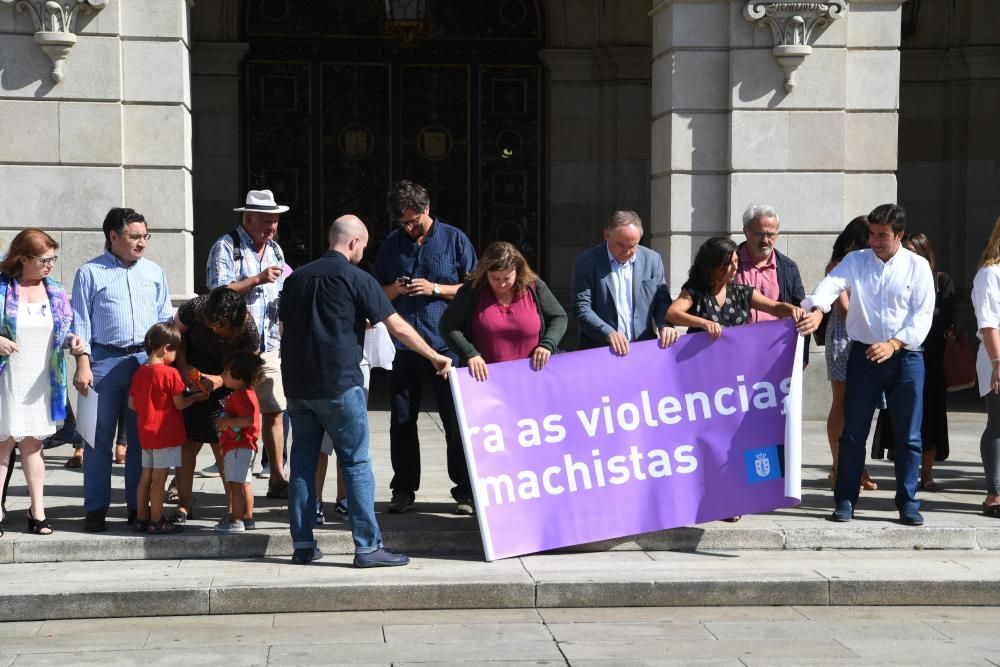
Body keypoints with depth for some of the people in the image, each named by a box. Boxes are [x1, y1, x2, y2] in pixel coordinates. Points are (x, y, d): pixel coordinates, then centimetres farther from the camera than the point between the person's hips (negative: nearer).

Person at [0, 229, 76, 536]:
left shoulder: (56, 291, 7)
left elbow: (63, 329, 15)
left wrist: (71, 339, -5)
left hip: (41, 382, 4)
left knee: (33, 443, 11)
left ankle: (37, 510, 15)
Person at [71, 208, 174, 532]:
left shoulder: (154, 272, 13)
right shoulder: (90, 273, 2)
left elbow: (165, 318, 15)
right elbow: (81, 322, -1)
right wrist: (83, 363, -9)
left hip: (147, 360, 3)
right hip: (105, 361, -3)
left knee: (142, 438, 7)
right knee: (100, 438, 1)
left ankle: (138, 506, 15)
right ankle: (96, 509, 8)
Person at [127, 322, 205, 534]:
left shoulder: (139, 373, 6)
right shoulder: (170, 373, -15)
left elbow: (131, 403, 10)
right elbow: (179, 404, -10)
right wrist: (197, 396, 5)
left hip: (145, 433, 7)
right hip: (165, 434, -7)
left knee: (146, 476, 13)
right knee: (159, 479, -4)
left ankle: (141, 518, 19)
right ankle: (156, 522, -1)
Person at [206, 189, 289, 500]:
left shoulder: (275, 250, 16)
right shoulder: (227, 247, -6)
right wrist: (258, 279, -17)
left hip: (269, 344, 6)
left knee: (274, 413, 6)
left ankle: (277, 478, 12)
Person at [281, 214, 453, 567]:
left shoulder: (297, 278, 12)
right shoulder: (356, 278, -5)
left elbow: (284, 328, 20)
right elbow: (398, 328, -5)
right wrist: (434, 356, 6)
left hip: (297, 383, 6)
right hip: (338, 385, -6)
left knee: (303, 462, 11)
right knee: (356, 464, -1)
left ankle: (303, 545, 14)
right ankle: (368, 547, -1)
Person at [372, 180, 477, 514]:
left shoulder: (454, 239, 2)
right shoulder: (391, 244, 11)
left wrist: (436, 288, -11)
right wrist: (395, 290, -5)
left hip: (445, 344, -3)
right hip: (402, 345, 3)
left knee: (456, 419, -1)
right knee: (401, 420, 7)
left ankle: (465, 490, 8)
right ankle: (403, 489, 17)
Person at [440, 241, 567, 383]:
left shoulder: (534, 287, -3)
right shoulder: (472, 290, -6)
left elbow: (559, 317, 7)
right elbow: (447, 325, -7)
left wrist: (547, 344, -12)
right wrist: (469, 354, -20)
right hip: (484, 377, -1)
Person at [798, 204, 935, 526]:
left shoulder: (917, 266, 0)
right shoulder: (856, 261, 2)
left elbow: (923, 313, -6)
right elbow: (832, 283, -16)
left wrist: (894, 344, -19)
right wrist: (817, 309, -37)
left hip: (906, 357, 0)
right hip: (864, 355, 1)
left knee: (908, 436, 5)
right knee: (853, 432, 3)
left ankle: (908, 502, 15)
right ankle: (845, 500, 11)